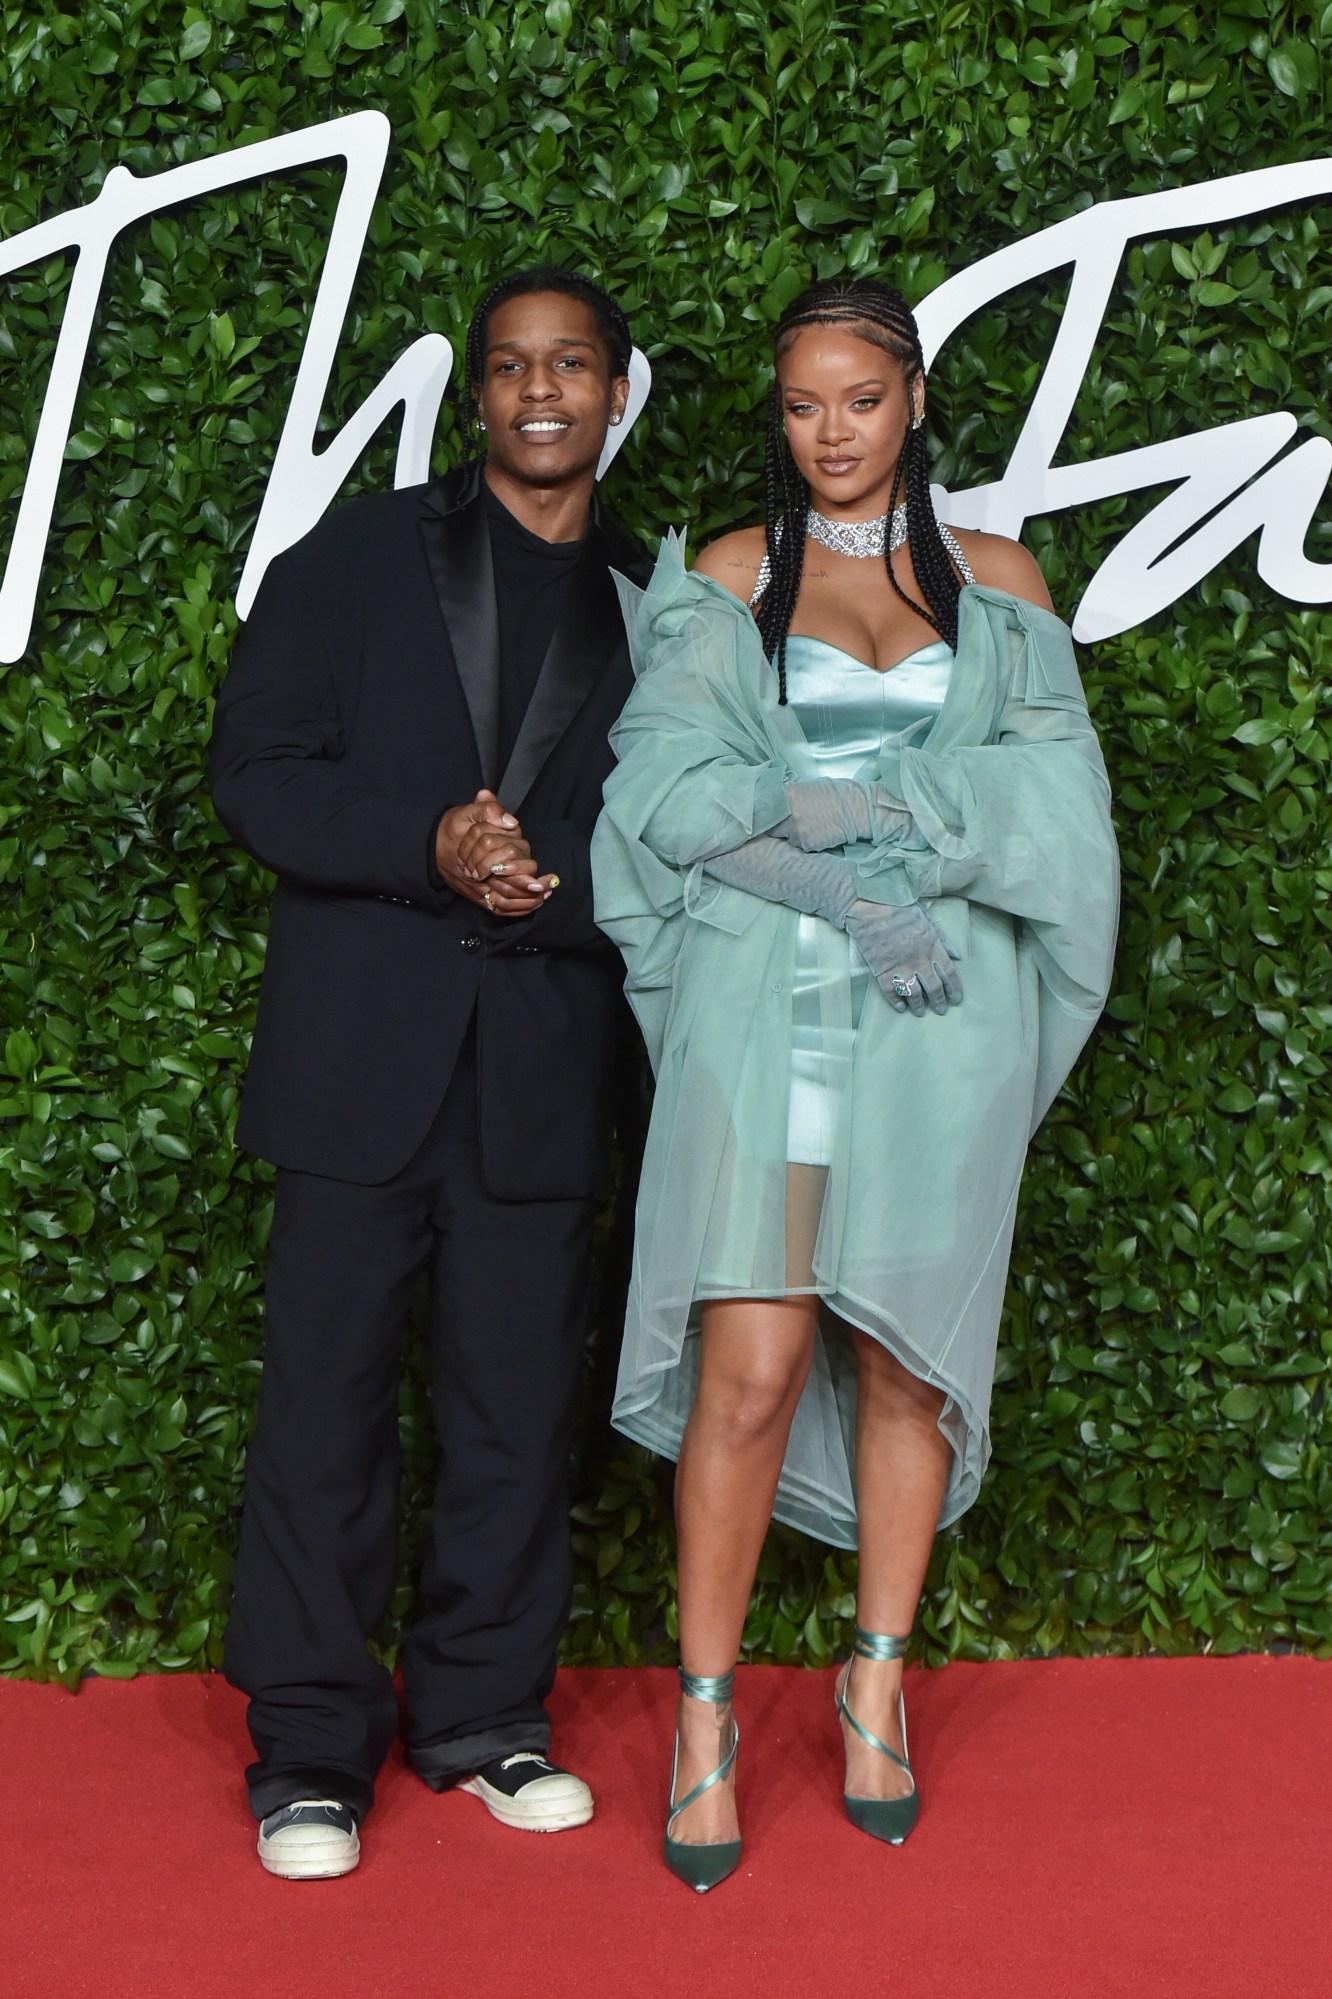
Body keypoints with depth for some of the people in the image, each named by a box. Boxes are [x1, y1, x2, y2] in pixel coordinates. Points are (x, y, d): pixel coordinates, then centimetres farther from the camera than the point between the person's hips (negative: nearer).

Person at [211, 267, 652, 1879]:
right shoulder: (357, 561, 7)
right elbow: (254, 775, 0)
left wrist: (545, 883, -12)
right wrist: (429, 845, -15)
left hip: (546, 1065, 2)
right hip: (361, 1059, -2)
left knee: (519, 1405, 7)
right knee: (325, 1397, 0)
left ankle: (484, 1713, 22)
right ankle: (309, 1747, 11)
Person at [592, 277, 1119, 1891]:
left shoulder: (996, 583, 12)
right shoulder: (724, 581, 9)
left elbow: (1050, 794, 0)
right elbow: (671, 790, -4)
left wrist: (860, 806, -12)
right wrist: (855, 902, -15)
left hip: (940, 1018, 2)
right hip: (760, 1006, -1)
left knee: (906, 1356, 5)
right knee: (751, 1370, -8)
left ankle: (878, 1683, 22)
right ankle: (706, 1722, 5)